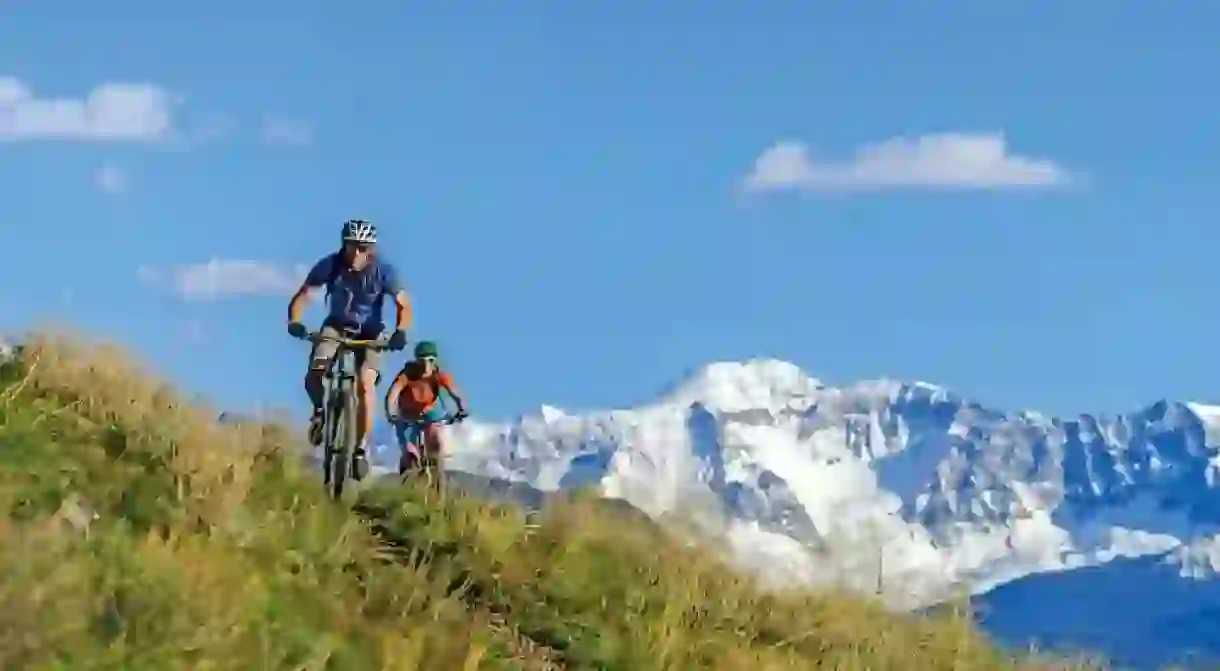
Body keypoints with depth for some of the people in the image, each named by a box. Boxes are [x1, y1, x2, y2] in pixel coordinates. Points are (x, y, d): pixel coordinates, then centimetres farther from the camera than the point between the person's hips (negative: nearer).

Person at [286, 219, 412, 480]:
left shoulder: (383, 270, -22)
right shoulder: (330, 265, -21)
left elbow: (404, 305, -19)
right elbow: (301, 296, -19)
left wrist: (400, 332, -39)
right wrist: (294, 322, -39)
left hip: (369, 332, -1)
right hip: (336, 325, 1)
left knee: (366, 383, -23)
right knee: (314, 375, -24)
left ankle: (361, 448, -12)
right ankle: (320, 411, 9)